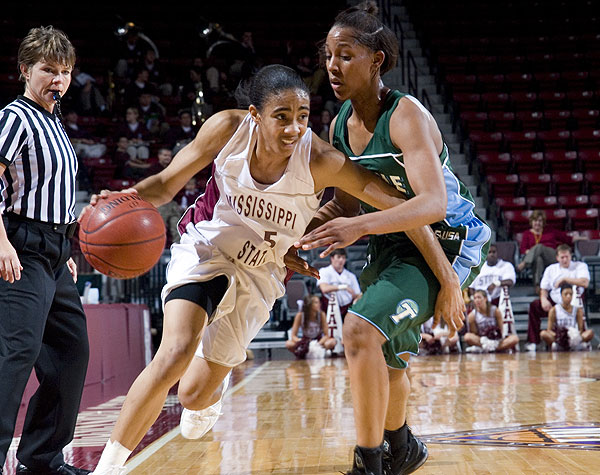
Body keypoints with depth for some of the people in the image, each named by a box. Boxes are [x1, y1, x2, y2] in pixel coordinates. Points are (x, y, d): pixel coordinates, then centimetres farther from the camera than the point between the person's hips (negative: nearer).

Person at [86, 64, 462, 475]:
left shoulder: (321, 161, -28)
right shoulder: (228, 128, -22)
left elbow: (401, 206, -25)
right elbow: (166, 184, -12)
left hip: (258, 274, 1)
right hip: (205, 249, 0)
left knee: (194, 394, 6)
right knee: (176, 352, -27)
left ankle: (213, 389, 48)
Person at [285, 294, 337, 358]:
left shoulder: (321, 314, -17)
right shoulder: (300, 315, -18)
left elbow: (326, 335, -13)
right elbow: (293, 336, -16)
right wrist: (301, 343, -36)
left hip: (319, 340, 0)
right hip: (305, 340, 0)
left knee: (332, 341, -32)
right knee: (288, 344, -29)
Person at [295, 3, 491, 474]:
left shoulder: (405, 115, -25)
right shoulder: (341, 124, -1)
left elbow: (434, 203, -37)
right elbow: (346, 203, 13)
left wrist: (361, 226, -48)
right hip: (392, 245, 9)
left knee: (361, 329, -27)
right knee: (384, 355, 22)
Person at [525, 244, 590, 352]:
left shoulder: (580, 266, 4)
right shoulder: (551, 269, 16)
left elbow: (585, 283, -14)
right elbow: (544, 288, 13)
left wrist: (565, 279, -12)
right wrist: (544, 299, -10)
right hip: (553, 302, 3)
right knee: (534, 305, -21)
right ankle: (532, 341, -19)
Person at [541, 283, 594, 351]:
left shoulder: (578, 310, 5)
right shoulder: (554, 310, 1)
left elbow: (581, 329, 3)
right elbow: (549, 330, -2)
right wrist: (556, 335, -24)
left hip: (573, 337, 1)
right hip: (558, 337, -1)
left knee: (590, 332, -25)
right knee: (543, 333, -30)